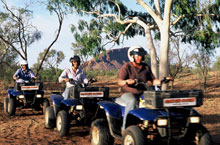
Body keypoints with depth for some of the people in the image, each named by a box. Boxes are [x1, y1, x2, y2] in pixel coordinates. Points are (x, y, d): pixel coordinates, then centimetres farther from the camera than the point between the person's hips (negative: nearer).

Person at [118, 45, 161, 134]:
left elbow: (152, 80, 11)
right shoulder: (126, 67, -5)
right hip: (128, 94, -4)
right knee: (132, 101, -38)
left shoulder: (146, 67, 11)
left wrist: (160, 81, -10)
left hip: (143, 93, 4)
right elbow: (119, 82, -16)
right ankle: (125, 128, -33)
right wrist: (127, 82, -38)